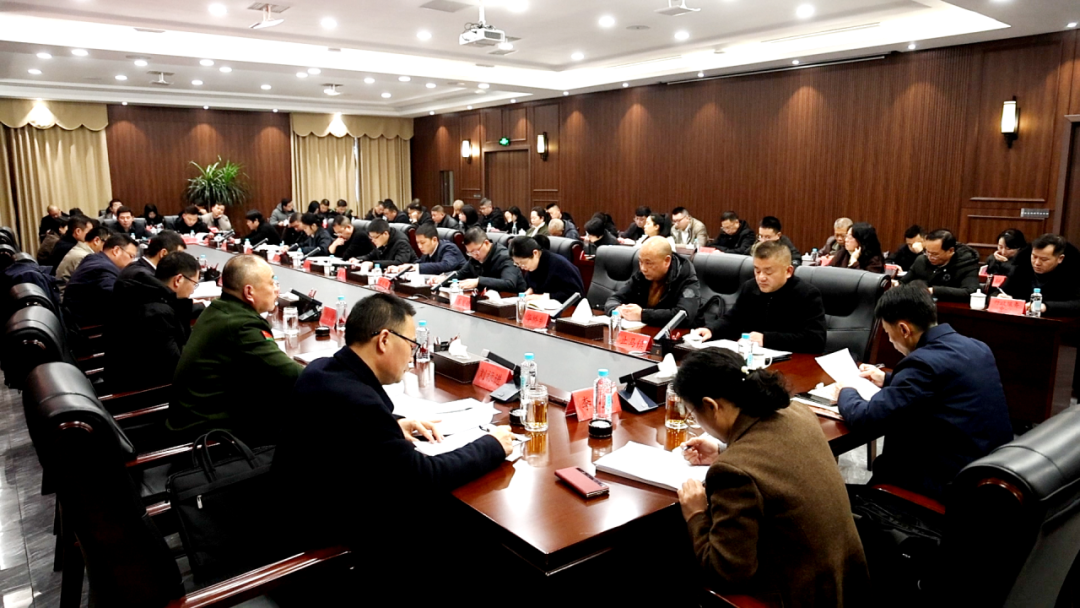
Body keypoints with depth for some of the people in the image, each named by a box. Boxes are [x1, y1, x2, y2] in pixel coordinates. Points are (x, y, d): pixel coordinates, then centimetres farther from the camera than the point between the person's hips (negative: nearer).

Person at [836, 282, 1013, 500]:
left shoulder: (925, 361, -22)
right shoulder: (976, 347, 4)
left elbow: (866, 419, -20)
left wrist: (846, 393, 0)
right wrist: (887, 379, 25)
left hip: (958, 482, -8)